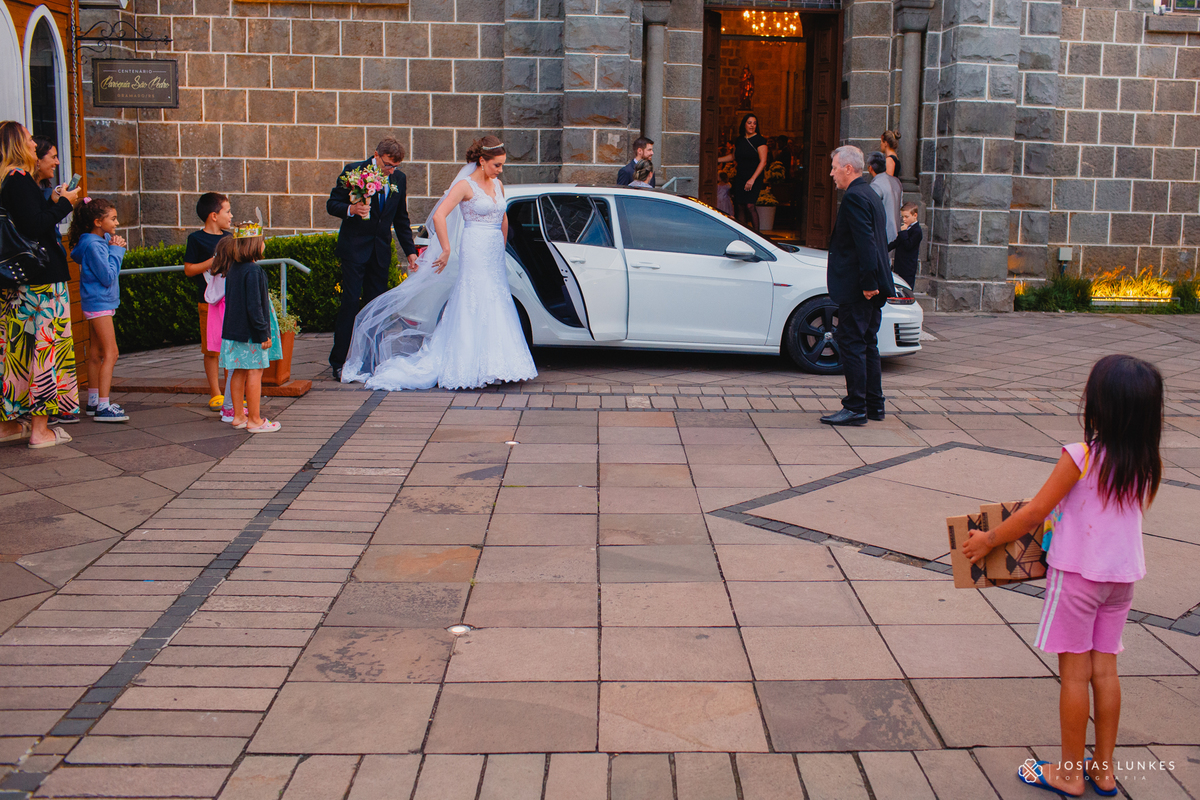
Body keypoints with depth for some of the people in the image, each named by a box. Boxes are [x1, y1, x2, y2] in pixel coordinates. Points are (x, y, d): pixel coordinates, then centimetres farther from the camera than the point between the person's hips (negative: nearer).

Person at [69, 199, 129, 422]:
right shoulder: (93, 245, -19)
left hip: (99, 302, 10)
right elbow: (108, 276, -20)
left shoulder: (102, 240, 10)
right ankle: (103, 407, -15)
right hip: (99, 302, -10)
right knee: (110, 353, -13)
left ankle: (93, 402, 23)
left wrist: (115, 248, -2)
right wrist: (116, 251, -13)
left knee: (96, 353, 15)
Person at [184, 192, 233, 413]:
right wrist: (214, 261, -15)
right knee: (212, 350, 1)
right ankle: (215, 394, 10)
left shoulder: (228, 238, 13)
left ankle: (231, 393, 18)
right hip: (209, 301, -5)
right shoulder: (197, 238, -4)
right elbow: (189, 269, -7)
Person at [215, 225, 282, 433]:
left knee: (239, 373, 14)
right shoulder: (253, 271, -18)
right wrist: (264, 334, -17)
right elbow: (254, 306, -21)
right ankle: (254, 420, 2)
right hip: (250, 333, -9)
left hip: (233, 330, 9)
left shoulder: (232, 270, 9)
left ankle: (238, 416, 21)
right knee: (255, 372, -2)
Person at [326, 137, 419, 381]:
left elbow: (401, 219, 15)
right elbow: (332, 204, -4)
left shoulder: (399, 179, 8)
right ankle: (338, 362, -3)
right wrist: (351, 209, -24)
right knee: (351, 302, -9)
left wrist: (410, 251, 11)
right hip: (354, 249, -4)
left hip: (381, 251, 4)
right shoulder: (353, 171, -6)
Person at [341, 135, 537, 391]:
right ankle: (472, 369, -5)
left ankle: (498, 367, 8)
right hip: (475, 252, -7)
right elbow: (438, 216, -17)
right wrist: (446, 250, -17)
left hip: (495, 254, 7)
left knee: (498, 307, 4)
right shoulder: (465, 185, -8)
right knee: (475, 307, -8)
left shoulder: (497, 185, 13)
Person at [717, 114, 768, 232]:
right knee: (740, 207, 2)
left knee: (750, 205, -17)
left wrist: (752, 179, -20)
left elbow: (763, 162, -11)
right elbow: (733, 157, 27)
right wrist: (717, 160, 24)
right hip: (740, 178, 5)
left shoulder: (759, 140, -5)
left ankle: (756, 232, -7)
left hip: (754, 178, -5)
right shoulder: (739, 140, 11)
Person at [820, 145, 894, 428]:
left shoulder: (854, 197, -14)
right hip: (873, 287, 10)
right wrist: (872, 282, 19)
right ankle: (874, 404, 19)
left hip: (857, 288, -10)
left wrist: (868, 282, -23)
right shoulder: (870, 195, 18)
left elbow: (865, 243, -22)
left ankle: (855, 408, -4)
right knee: (867, 344, 14)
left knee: (851, 343, -6)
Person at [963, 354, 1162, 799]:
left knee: (1074, 673, 5)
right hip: (1123, 575, 6)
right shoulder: (1147, 464, -3)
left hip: (1077, 574, -5)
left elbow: (1034, 513, -15)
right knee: (1104, 669, 15)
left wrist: (988, 540, -1)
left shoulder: (1080, 457, -20)